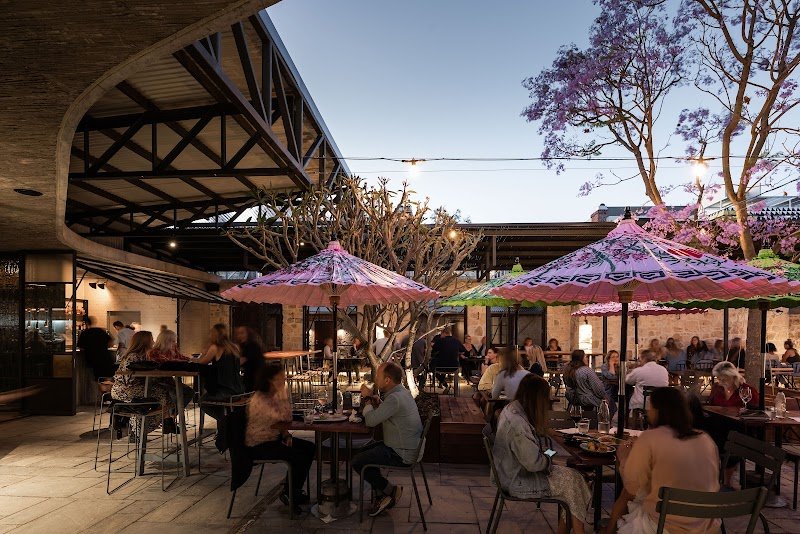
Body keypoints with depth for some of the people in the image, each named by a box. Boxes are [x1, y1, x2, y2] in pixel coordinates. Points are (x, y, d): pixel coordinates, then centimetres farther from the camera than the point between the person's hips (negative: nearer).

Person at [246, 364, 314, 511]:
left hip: (274, 438, 9)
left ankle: (295, 490, 13)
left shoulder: (274, 395, 5)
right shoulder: (259, 400, -24)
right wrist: (283, 392, -28)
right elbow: (283, 416, -30)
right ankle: (288, 494, 2)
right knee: (299, 456, -21)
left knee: (310, 448, 1)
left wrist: (286, 435, -3)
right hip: (259, 445, -9)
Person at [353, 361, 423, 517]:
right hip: (408, 446, 10)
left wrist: (368, 399, -9)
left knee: (357, 462, -7)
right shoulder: (402, 392, 6)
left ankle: (391, 491, 5)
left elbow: (371, 421, -26)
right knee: (362, 452, 19)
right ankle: (384, 493, 20)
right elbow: (385, 413, 17)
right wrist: (378, 402, -3)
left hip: (402, 454, -10)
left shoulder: (395, 398, -27)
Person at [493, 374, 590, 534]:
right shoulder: (517, 423, -30)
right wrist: (548, 460, -7)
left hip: (515, 472, 9)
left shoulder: (511, 410, 1)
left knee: (572, 476, 2)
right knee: (571, 480, -5)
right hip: (518, 482, -9)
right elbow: (534, 463, -26)